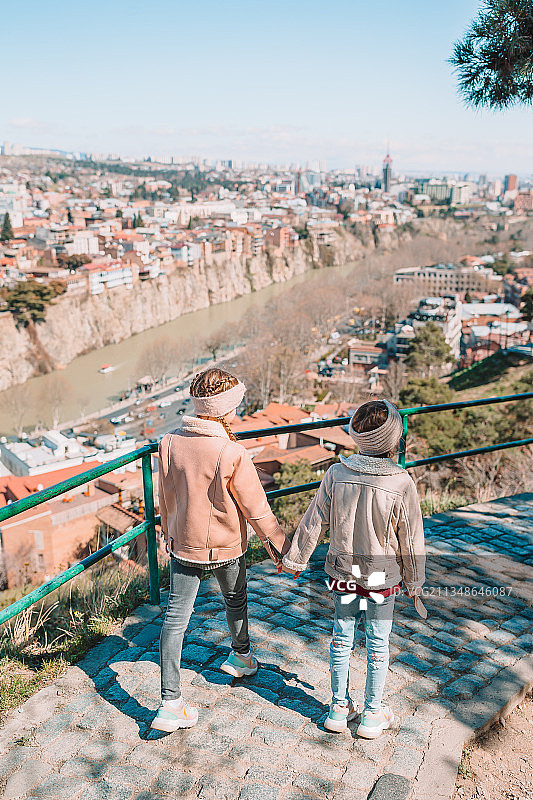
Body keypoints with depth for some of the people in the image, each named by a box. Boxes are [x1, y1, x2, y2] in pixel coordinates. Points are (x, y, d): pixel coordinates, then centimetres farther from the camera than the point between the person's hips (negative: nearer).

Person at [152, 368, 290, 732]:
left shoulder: (170, 443, -11)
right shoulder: (232, 454, -25)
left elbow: (166, 499, 3)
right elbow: (256, 508, -16)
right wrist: (279, 545, -3)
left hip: (182, 545, 3)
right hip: (226, 546, -3)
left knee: (176, 617, 9)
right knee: (236, 600, 25)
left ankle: (170, 703, 9)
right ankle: (240, 655, 50)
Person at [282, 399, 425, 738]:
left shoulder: (336, 474, -13)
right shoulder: (402, 483, -20)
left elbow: (314, 523, -4)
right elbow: (411, 540, -10)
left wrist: (296, 558, 10)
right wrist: (414, 581, 5)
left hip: (343, 571, 3)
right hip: (383, 577, -2)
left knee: (342, 636, 17)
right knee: (378, 643, 14)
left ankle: (339, 707, 31)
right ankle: (372, 714, 30)